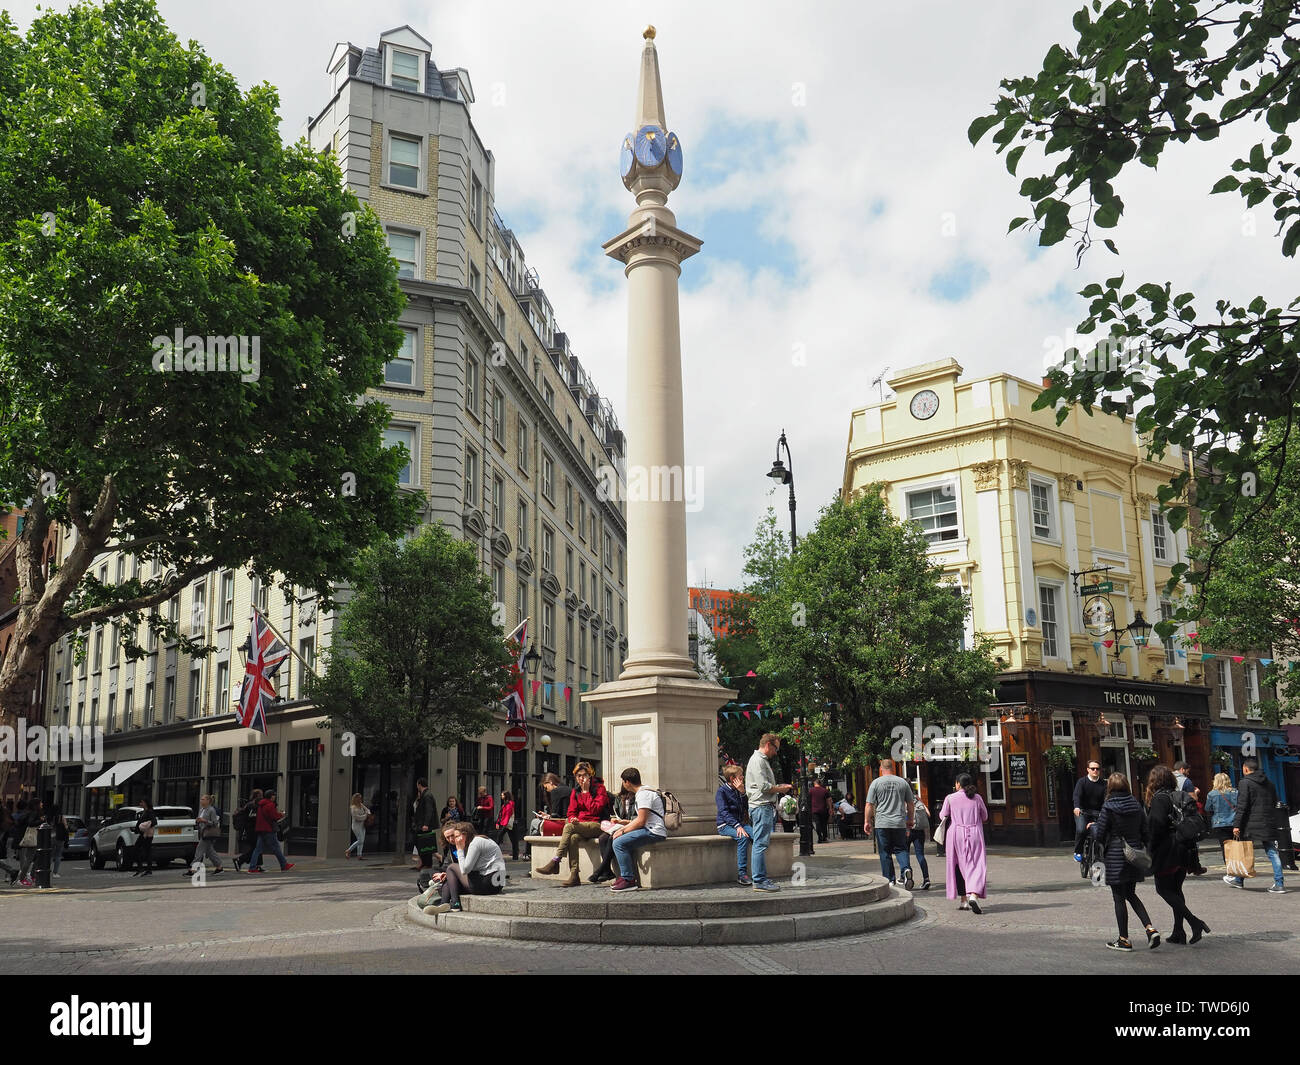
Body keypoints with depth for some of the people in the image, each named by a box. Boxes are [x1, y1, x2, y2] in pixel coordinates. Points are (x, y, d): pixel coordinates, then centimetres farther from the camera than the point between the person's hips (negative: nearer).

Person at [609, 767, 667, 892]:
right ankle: (626, 877, 12)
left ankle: (628, 880, -15)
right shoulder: (641, 792, 20)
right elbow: (639, 819, 24)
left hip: (654, 832, -11)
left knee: (619, 843, -18)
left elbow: (640, 821, -17)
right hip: (649, 829, 11)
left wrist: (623, 831, -8)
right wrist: (623, 828, 15)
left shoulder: (644, 794, -13)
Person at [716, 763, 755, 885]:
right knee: (743, 837, -33)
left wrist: (742, 792, -7)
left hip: (741, 823, 5)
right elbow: (724, 812, -16)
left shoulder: (739, 790, 13)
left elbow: (747, 808, 6)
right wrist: (737, 826, -27)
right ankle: (742, 874, -29)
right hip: (725, 825, -5)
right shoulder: (722, 790, -6)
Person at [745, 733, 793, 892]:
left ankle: (761, 878, 14)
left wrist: (780, 787, 15)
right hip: (761, 806, -11)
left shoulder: (763, 760, 24)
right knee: (761, 844, -11)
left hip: (766, 807, 11)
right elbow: (764, 787, -18)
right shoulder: (758, 760, -11)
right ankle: (760, 881, -12)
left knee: (761, 844, 11)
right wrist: (782, 788, -5)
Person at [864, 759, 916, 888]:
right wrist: (909, 820, 23)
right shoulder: (903, 782, 6)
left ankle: (889, 880, 7)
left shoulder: (876, 783, -1)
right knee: (901, 849, 9)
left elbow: (869, 805, -4)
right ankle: (906, 869, -16)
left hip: (882, 824, -2)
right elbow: (911, 804, 12)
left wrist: (867, 821, 3)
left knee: (885, 853, 5)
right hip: (900, 824, 2)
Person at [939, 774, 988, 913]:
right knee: (976, 865, -2)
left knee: (959, 866, 10)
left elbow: (943, 816, 4)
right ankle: (974, 895, -24)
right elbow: (985, 817, 10)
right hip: (974, 834, 0)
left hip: (956, 834, 0)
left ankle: (964, 900, 12)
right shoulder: (977, 798, 2)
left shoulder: (950, 798, -3)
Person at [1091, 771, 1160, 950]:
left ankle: (1124, 940, 10)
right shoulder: (1136, 805, 3)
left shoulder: (1108, 807, -13)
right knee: (1131, 894, 19)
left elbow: (1099, 834, -10)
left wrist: (1091, 826, 11)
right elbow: (1146, 832, 6)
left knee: (1119, 898, 4)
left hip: (1116, 857, -6)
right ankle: (1150, 929, 3)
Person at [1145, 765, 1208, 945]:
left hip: (1166, 851, -8)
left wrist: (1151, 847, -11)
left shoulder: (1159, 798, -14)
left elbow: (1156, 824, -23)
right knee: (1176, 889, 14)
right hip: (1184, 850, 8)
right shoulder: (1181, 796, 9)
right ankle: (1178, 933, 15)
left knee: (1164, 889, 1)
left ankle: (1194, 922, -12)